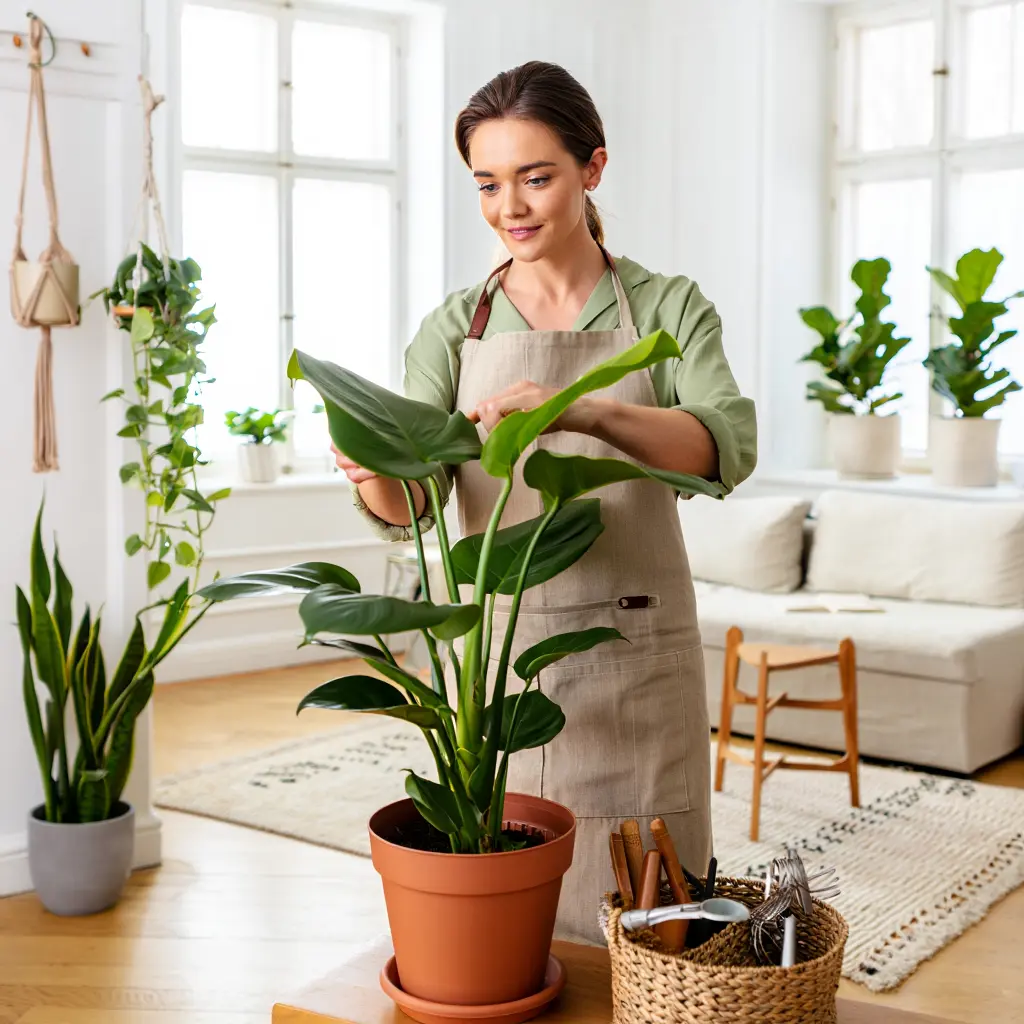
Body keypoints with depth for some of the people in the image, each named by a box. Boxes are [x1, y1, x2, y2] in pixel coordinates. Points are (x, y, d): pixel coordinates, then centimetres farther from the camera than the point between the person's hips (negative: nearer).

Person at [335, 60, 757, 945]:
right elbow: (409, 508, -5)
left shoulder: (667, 308, 2)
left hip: (635, 662, -1)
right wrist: (373, 469, -28)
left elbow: (730, 446, -17)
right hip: (495, 655, 2)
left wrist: (587, 412, -33)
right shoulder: (456, 326, 6)